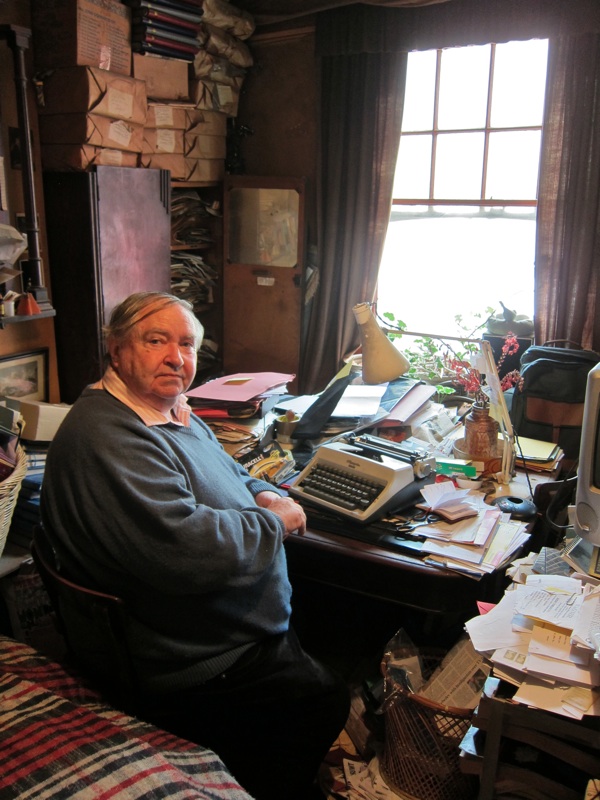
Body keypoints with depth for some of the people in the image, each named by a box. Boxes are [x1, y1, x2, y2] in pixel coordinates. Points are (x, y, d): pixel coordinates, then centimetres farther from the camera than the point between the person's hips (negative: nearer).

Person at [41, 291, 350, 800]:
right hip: (204, 670, -10)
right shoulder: (107, 438, -27)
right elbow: (183, 548, -38)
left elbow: (226, 471, 22)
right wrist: (274, 522, -21)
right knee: (326, 701, -4)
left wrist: (261, 493, -1)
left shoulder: (172, 412, 7)